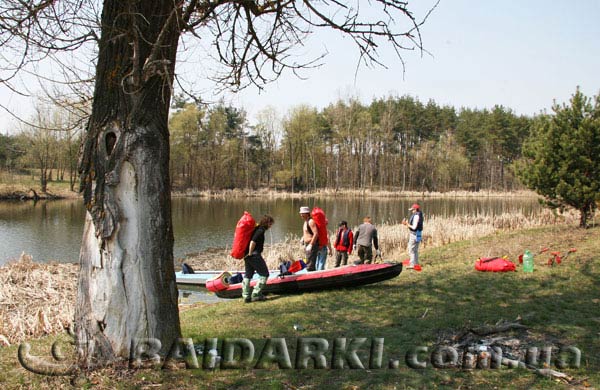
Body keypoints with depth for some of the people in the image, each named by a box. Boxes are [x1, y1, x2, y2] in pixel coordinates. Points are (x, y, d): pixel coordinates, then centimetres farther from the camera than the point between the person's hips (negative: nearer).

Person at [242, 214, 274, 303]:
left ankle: (246, 296, 16)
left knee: (247, 275, 13)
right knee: (264, 274, -1)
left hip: (248, 256, 10)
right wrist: (250, 253, -15)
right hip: (255, 255, -10)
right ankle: (256, 294, -4)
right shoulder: (261, 230, -12)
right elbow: (252, 242, -24)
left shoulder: (256, 229, 17)